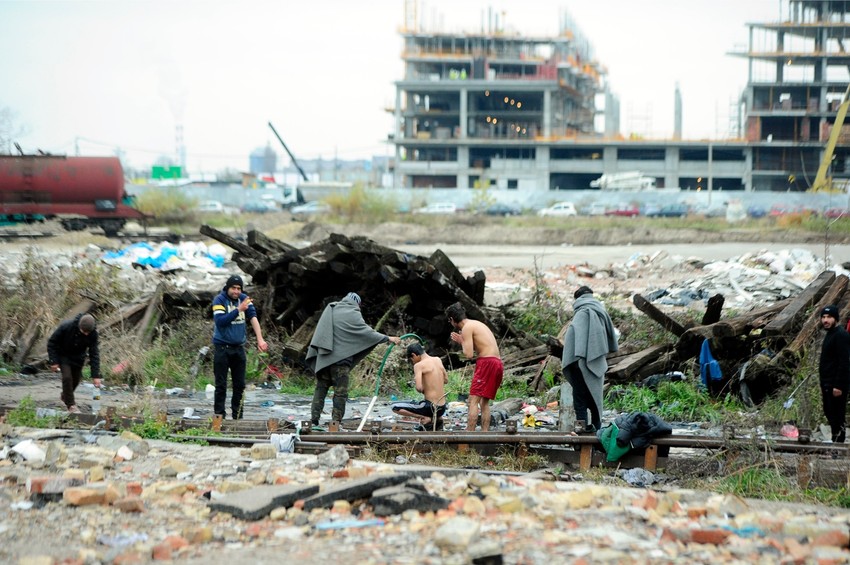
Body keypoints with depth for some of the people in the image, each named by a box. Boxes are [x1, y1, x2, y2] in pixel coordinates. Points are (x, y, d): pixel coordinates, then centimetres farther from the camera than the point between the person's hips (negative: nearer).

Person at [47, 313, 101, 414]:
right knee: (67, 377, -17)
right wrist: (54, 361, -21)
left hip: (78, 357, 3)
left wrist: (96, 375, -25)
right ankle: (70, 404, -7)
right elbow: (52, 342, -21)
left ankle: (65, 396, 40)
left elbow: (94, 354, -22)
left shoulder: (92, 334, -26)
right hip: (63, 355, -3)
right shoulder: (66, 327, -34)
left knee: (76, 379, 11)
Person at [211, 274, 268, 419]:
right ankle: (219, 416, 4)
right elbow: (220, 321, -22)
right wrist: (238, 310, -26)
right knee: (221, 385, -1)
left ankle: (237, 416, 18)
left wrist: (260, 339, -19)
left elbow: (253, 318, -8)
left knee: (240, 385, 9)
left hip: (239, 347, 4)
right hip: (222, 347, -4)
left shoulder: (244, 299, 1)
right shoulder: (219, 300, -10)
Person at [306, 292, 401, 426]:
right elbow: (367, 332, -9)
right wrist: (388, 338, -4)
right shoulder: (352, 314, -7)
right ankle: (336, 421, -2)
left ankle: (314, 418, 6)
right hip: (340, 358, -6)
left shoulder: (330, 309, 11)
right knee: (340, 392, 1)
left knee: (321, 387, 11)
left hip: (323, 358, 6)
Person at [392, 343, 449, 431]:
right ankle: (437, 419, 11)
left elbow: (419, 388, -23)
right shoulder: (438, 360, 9)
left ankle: (426, 418, -9)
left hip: (430, 406, -8)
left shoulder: (419, 365, -13)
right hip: (442, 409, 8)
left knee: (395, 407, -3)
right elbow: (446, 380, 22)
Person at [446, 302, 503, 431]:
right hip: (498, 363, 9)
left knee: (473, 400, -10)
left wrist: (461, 342, 6)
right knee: (484, 401, 13)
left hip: (486, 362, -9)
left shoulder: (467, 328, -5)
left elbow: (469, 354, -12)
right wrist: (463, 342, 26)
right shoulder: (477, 324, 23)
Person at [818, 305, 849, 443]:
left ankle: (838, 441, -6)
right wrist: (824, 385, 23)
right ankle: (836, 441, 21)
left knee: (836, 416, -8)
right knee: (829, 413, 14)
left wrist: (838, 385, -24)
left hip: (836, 385, -11)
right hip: (828, 384, 11)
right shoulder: (830, 335, 18)